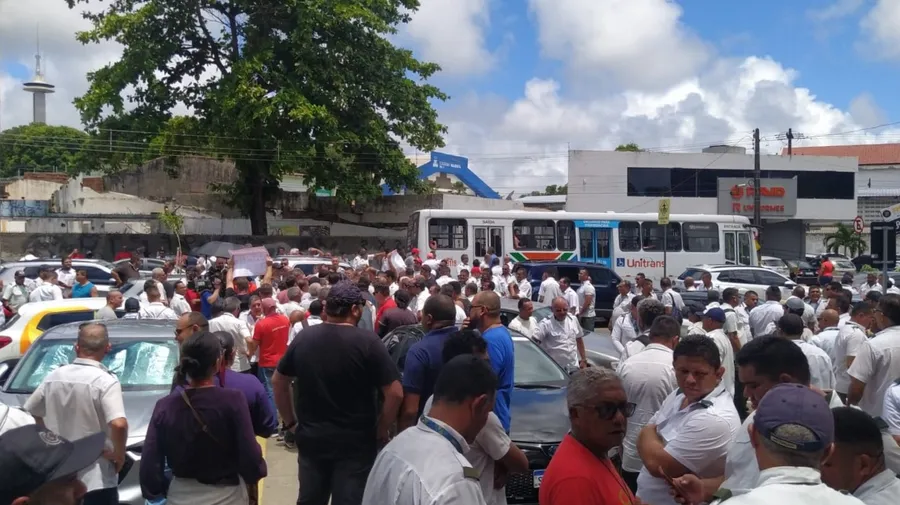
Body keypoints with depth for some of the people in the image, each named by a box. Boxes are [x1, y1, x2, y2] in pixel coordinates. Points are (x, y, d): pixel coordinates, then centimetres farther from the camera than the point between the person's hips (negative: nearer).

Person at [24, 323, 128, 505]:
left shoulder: (54, 376, 2)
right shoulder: (106, 380, -17)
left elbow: (32, 410, 17)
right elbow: (119, 424, -30)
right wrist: (119, 454, -12)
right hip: (95, 479, -6)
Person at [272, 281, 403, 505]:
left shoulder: (303, 338, 0)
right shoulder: (368, 341, -15)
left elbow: (278, 382, 10)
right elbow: (395, 393, -17)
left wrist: (291, 422, 15)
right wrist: (381, 431, -4)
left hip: (311, 438, 4)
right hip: (355, 442, -4)